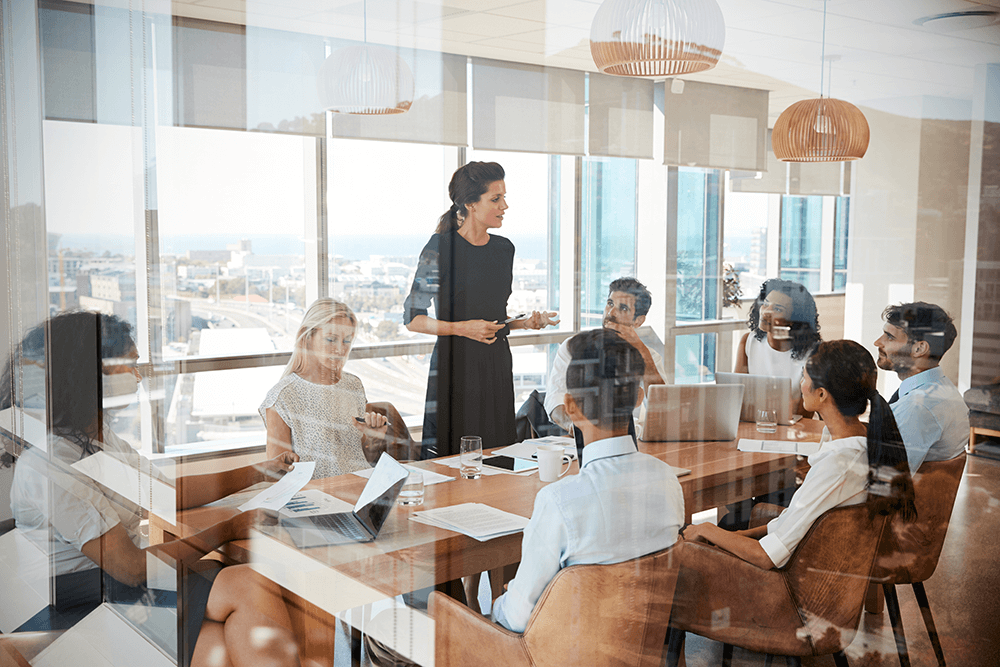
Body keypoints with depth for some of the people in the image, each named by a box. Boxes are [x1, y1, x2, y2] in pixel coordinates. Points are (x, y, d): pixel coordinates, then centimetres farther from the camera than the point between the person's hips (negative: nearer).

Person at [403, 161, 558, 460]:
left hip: (497, 363, 6)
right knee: (450, 455, -3)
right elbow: (412, 318, -7)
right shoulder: (440, 247, -8)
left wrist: (525, 322, 3)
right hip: (456, 363, -6)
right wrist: (463, 328, -17)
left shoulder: (504, 248, 10)